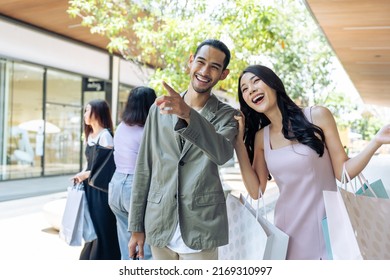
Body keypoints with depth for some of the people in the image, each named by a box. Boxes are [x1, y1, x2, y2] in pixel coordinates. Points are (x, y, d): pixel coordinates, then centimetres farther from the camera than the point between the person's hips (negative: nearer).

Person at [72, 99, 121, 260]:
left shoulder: (105, 135, -12)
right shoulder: (90, 135, 14)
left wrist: (86, 175, -15)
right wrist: (81, 176, 1)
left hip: (101, 188, -8)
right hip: (90, 187, 8)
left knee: (103, 229, 0)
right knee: (92, 228, 15)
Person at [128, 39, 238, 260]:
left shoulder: (226, 115, -1)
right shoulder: (159, 108, 5)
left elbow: (223, 154, -22)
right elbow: (144, 167, 6)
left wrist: (189, 115, -36)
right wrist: (137, 226, 6)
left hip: (201, 228, -2)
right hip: (159, 225, 3)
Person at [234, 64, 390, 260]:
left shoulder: (317, 116, -7)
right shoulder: (261, 137, 4)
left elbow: (343, 172, -5)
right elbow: (256, 191, -1)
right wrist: (239, 142, -3)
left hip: (326, 226, -3)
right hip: (288, 230, 3)